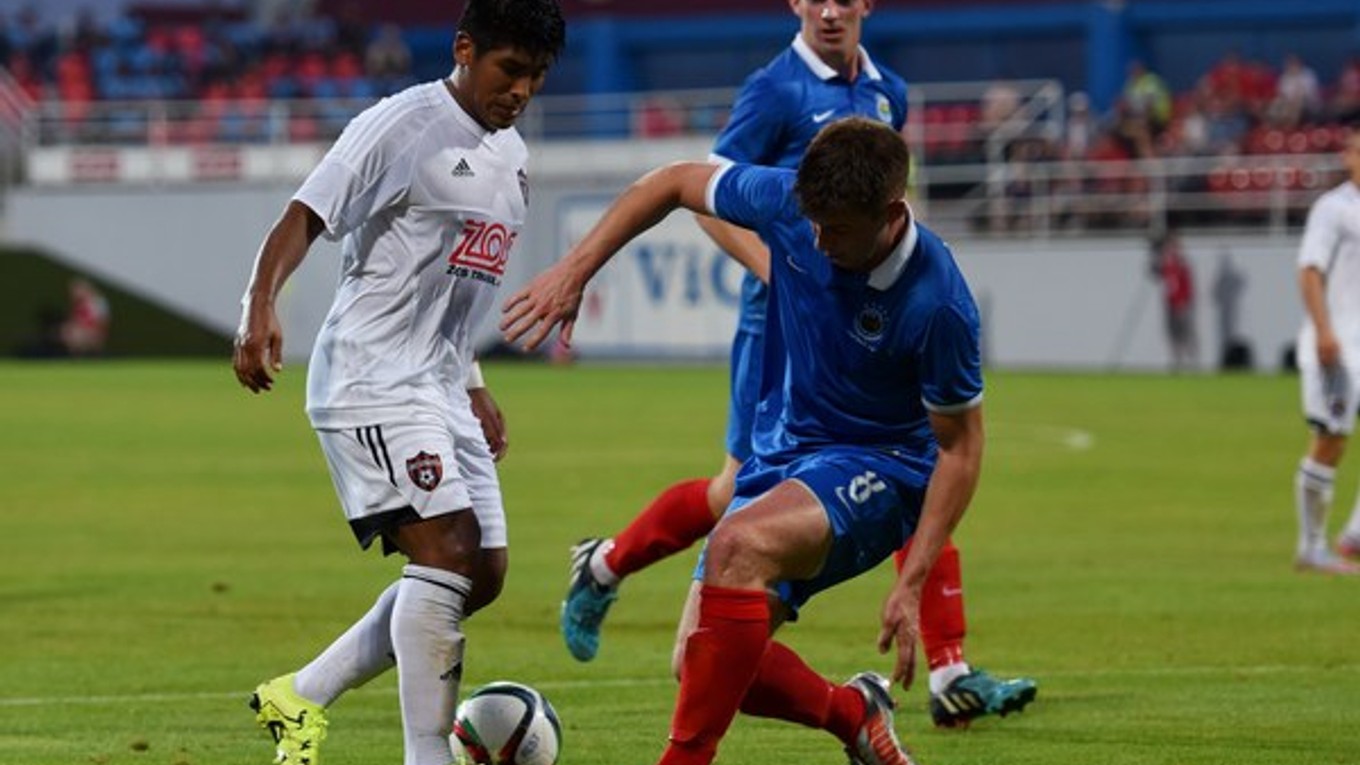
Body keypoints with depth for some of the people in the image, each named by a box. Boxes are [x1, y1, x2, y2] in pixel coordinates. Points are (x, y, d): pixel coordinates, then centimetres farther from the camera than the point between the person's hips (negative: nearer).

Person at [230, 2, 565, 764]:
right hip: (372, 381, -9)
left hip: (438, 389, 9)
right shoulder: (404, 124, -11)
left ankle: (302, 698, 15)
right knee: (445, 552, -19)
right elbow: (306, 216, -18)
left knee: (483, 573, 6)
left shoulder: (511, 155, 16)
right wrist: (261, 306, -33)